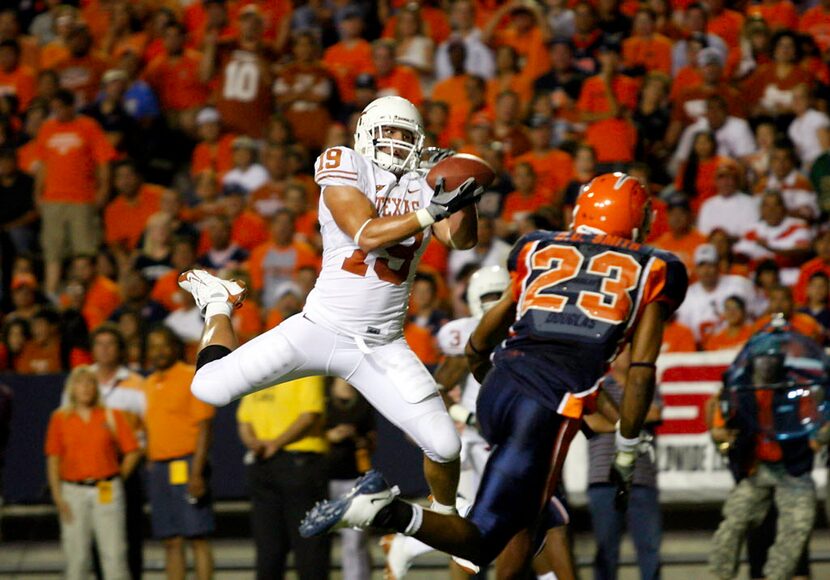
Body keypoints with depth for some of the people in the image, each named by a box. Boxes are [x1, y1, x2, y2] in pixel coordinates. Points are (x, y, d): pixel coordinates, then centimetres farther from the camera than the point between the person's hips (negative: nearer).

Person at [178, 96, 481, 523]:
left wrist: (463, 197, -27)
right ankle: (219, 304, 27)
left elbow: (461, 239, -8)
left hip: (381, 348, 3)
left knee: (444, 446, -8)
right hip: (322, 326, -3)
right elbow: (367, 235, -19)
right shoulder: (344, 169, -6)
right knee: (210, 388, -7)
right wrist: (433, 211, -27)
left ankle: (445, 519, 26)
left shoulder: (425, 188, 7)